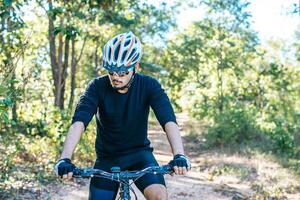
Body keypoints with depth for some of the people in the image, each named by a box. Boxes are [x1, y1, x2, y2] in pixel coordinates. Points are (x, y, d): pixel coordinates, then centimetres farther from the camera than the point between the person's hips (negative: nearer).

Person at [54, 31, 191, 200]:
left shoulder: (149, 86, -15)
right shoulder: (98, 87, -15)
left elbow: (169, 121, -28)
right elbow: (79, 122, -28)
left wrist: (179, 155, -45)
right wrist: (65, 159, -44)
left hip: (139, 154, -1)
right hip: (107, 158, 1)